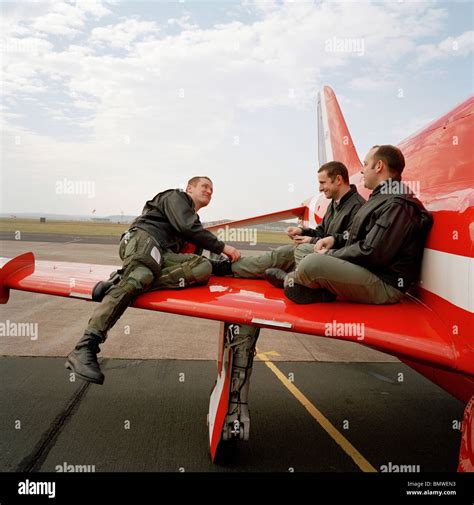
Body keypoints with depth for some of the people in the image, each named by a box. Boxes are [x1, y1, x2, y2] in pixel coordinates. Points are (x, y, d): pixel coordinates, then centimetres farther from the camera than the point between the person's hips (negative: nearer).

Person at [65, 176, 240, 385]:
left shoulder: (195, 221, 37)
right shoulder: (176, 196, 16)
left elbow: (193, 259, 28)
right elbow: (187, 227, -3)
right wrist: (221, 247, -1)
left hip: (164, 254, 6)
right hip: (144, 238, -6)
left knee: (203, 267, -22)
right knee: (140, 276, -38)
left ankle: (122, 283, -30)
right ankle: (84, 349, -47)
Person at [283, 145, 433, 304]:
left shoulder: (397, 205, -18)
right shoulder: (383, 198, 18)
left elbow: (371, 253, -24)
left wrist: (330, 255, -12)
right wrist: (335, 239, 6)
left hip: (383, 286, -11)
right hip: (365, 271, 11)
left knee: (313, 262, -27)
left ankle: (293, 282, 2)